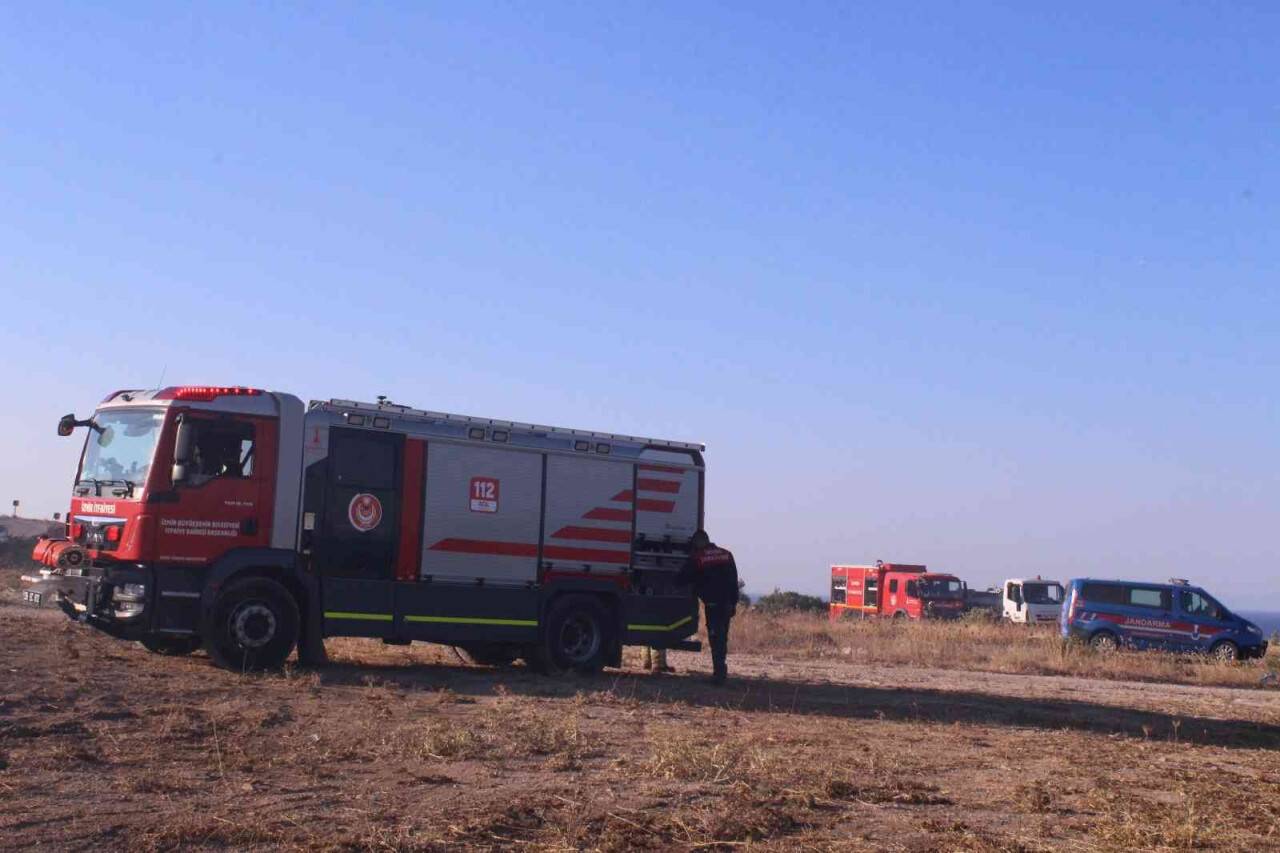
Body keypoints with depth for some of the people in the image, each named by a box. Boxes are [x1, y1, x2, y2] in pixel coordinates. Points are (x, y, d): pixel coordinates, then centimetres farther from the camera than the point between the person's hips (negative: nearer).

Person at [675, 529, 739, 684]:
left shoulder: (696, 558, -4)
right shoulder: (726, 554, 11)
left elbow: (681, 579, 3)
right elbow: (734, 580, 11)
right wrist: (734, 602, 13)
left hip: (712, 603, -5)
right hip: (727, 604, 5)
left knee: (715, 638, -2)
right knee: (722, 637, 14)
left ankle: (719, 672, -8)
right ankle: (720, 670, 19)